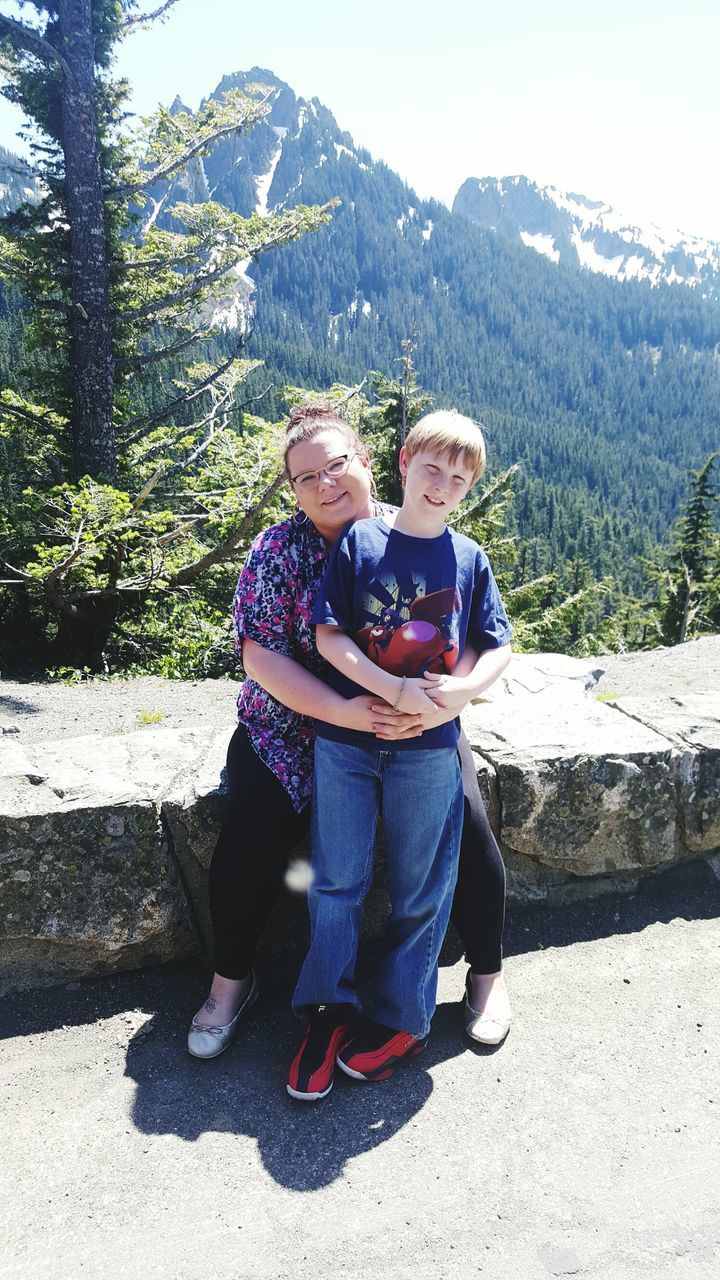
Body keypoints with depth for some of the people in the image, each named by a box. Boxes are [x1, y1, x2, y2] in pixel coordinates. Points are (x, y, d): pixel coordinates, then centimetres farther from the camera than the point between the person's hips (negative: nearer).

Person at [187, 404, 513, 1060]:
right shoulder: (278, 550, -8)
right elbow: (261, 655, -16)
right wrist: (347, 712, -29)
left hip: (417, 731, 1)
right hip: (295, 728, 0)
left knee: (467, 832, -13)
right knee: (249, 838, -16)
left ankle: (488, 971, 16)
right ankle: (231, 980, 14)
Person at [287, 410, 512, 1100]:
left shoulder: (469, 558, 3)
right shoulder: (359, 539, -1)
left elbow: (496, 646, 5)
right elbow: (327, 634, -7)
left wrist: (462, 688, -16)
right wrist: (394, 690, -18)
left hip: (429, 747, 1)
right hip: (345, 738, -1)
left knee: (421, 889, 11)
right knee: (336, 880, 8)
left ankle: (400, 1020, 29)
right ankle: (329, 1010, 28)